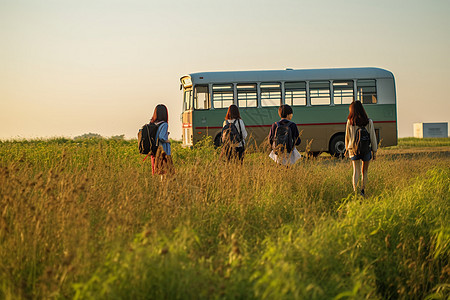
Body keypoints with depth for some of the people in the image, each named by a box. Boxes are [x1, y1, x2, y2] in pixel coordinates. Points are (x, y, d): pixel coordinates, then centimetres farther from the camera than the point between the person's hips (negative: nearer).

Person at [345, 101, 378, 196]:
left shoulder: (350, 122, -6)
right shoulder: (369, 122, -8)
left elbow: (347, 137, 4)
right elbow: (373, 137, -3)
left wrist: (347, 149, 18)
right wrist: (374, 151, 5)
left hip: (354, 150, 0)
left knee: (356, 171, 5)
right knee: (364, 171, 16)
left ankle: (355, 190, -10)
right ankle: (362, 190, 20)